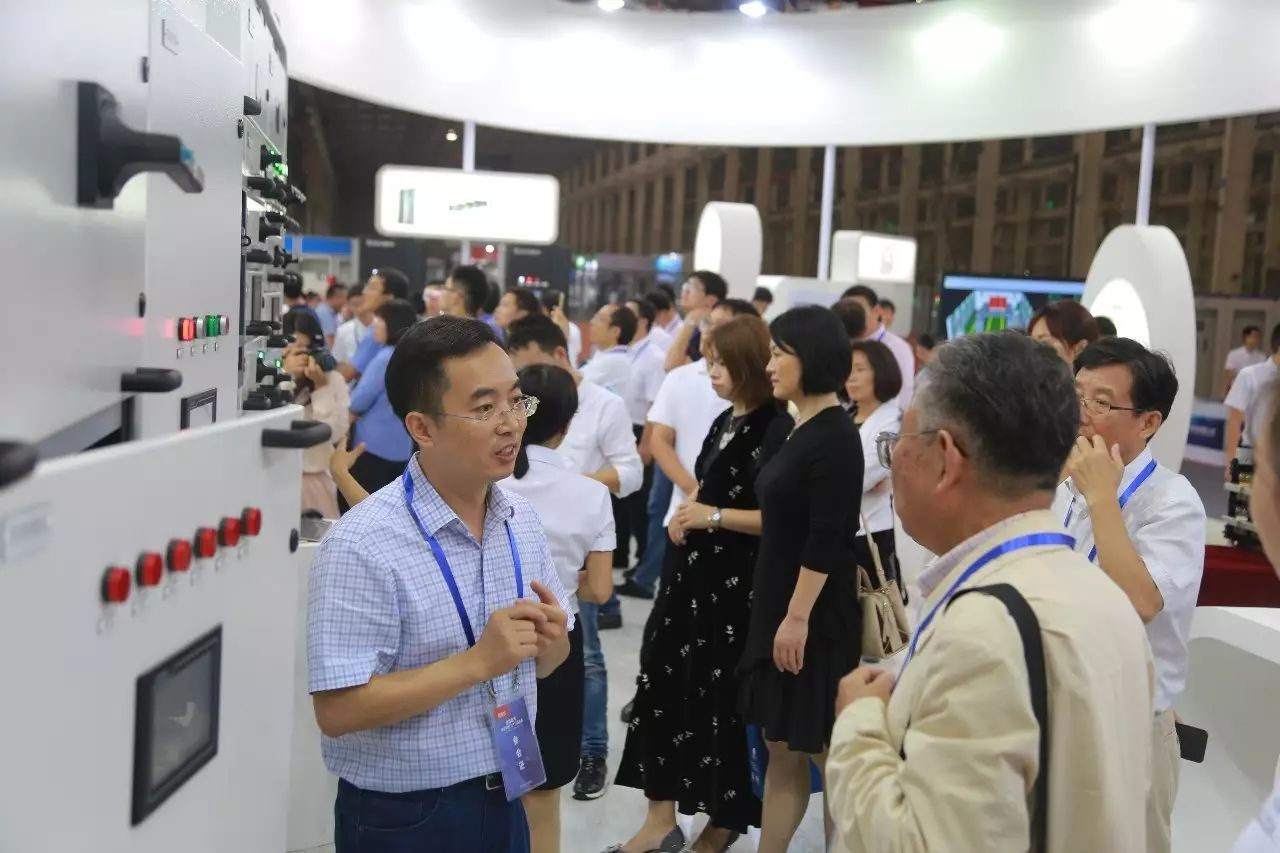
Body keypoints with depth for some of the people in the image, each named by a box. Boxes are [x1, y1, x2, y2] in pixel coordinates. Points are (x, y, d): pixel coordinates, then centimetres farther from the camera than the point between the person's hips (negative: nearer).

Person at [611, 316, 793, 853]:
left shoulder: (776, 429, -15)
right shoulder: (724, 423, 12)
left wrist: (714, 516, -17)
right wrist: (685, 514, 6)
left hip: (740, 584, -8)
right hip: (695, 573, 9)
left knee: (724, 697, 6)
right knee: (664, 683, 9)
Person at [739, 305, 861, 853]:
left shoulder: (834, 435, -15)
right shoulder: (802, 429, 10)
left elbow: (828, 538, -20)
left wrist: (799, 615, -20)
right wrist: (778, 613, 16)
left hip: (814, 616, -9)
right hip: (778, 607, 9)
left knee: (826, 751, 4)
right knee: (781, 749, 14)